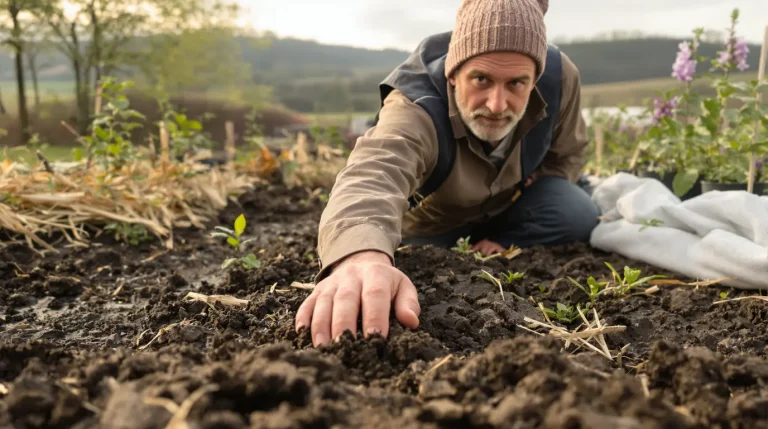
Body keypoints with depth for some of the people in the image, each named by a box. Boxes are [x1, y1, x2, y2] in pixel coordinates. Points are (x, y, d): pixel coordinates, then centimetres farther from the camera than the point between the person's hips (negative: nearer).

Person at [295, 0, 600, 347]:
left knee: (576, 216, -21)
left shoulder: (559, 76, -27)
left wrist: (508, 239, -13)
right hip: (433, 222, 0)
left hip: (509, 203, 1)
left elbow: (566, 155, -7)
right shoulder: (414, 110, -42)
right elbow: (371, 176, -64)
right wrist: (363, 258, -89)